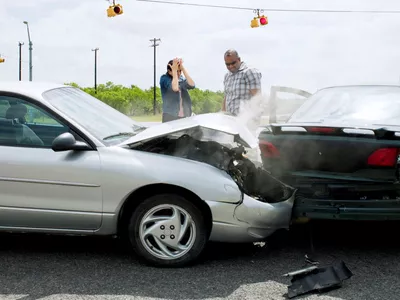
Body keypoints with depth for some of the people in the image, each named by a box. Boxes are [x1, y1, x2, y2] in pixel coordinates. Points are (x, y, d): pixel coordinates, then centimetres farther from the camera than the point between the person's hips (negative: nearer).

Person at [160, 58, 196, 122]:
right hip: (170, 116, -5)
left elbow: (192, 85, -9)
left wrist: (183, 68, -9)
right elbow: (175, 88, -20)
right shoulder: (164, 78, -3)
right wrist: (174, 70, -13)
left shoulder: (182, 79, 11)